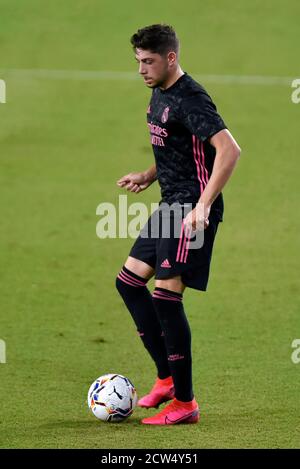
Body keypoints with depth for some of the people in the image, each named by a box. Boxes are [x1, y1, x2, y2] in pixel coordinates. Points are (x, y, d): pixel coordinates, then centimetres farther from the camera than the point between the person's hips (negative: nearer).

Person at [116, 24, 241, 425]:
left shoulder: (189, 99, -18)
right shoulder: (159, 94, 13)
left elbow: (229, 149, -28)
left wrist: (203, 204, -32)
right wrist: (148, 177, 12)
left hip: (192, 209, -10)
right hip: (170, 204, 10)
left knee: (166, 295, -12)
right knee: (129, 281, 12)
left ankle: (184, 403, -4)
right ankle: (167, 377, 18)